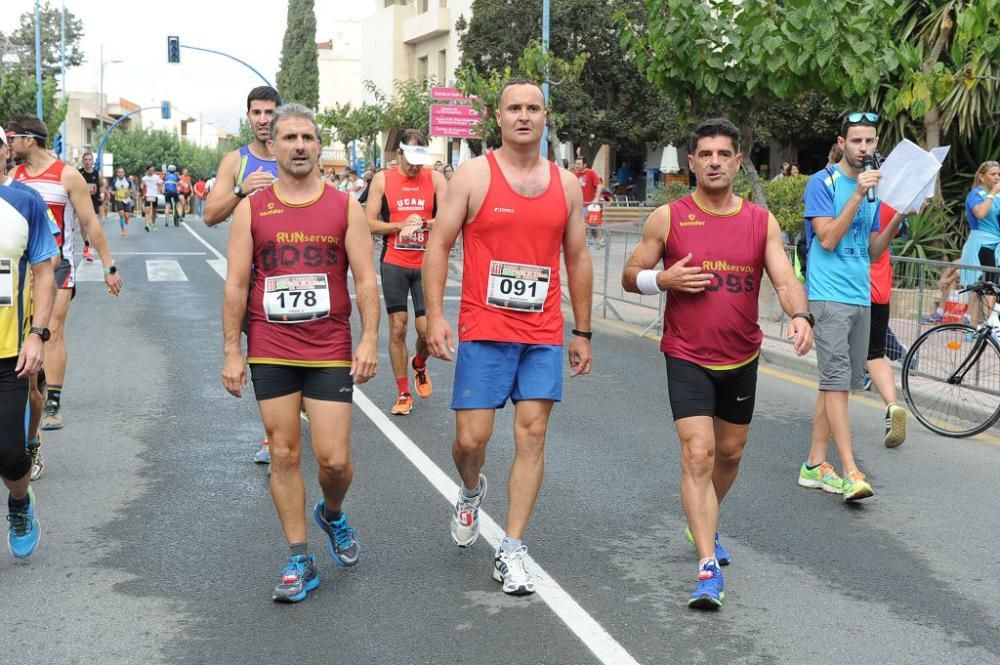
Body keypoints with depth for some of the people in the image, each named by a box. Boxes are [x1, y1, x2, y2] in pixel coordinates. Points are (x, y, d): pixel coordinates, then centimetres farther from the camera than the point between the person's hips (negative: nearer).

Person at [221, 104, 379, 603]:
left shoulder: (345, 207, 3)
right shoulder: (251, 209, 3)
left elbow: (365, 280, 0)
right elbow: (236, 285, 3)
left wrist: (369, 340, -10)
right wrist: (232, 352, -1)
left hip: (330, 353, -1)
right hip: (270, 351, 1)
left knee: (335, 459, -3)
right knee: (284, 455, 5)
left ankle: (332, 514, 32)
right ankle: (299, 561, 16)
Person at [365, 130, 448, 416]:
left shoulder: (436, 179, 0)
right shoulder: (382, 180, 0)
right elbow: (369, 223, -2)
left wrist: (422, 223, -21)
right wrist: (402, 226, -15)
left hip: (426, 265, 0)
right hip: (394, 264, 0)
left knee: (426, 329, -4)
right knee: (397, 328, 2)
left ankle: (419, 364, 31)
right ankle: (403, 393, 12)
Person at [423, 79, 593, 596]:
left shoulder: (567, 184, 9)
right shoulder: (473, 175, -2)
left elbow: (578, 258, 15)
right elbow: (438, 245, -2)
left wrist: (582, 332, 13)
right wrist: (435, 316, -12)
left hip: (544, 335, 3)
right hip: (483, 332, -3)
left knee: (532, 435, 0)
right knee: (472, 437, -3)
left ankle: (512, 551, 8)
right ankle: (470, 491, 34)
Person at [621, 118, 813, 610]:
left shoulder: (762, 222, 0)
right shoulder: (668, 219, -5)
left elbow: (785, 280, -9)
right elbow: (630, 277, 2)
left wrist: (800, 315, -30)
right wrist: (663, 279, -19)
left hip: (742, 358, 4)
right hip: (687, 358, -3)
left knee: (730, 453, 18)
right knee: (698, 454, -14)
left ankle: (704, 526, 45)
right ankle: (709, 569, -15)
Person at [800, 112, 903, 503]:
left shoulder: (874, 188, 15)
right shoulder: (822, 183, -5)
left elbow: (872, 251, 16)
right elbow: (827, 239, -15)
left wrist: (898, 217, 1)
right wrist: (858, 196, -18)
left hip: (861, 298, 7)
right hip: (829, 296, -7)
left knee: (836, 383, 9)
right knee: (837, 382, -11)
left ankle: (815, 464, 15)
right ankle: (850, 472, -14)